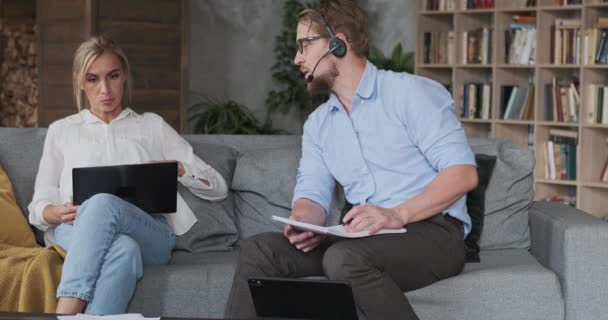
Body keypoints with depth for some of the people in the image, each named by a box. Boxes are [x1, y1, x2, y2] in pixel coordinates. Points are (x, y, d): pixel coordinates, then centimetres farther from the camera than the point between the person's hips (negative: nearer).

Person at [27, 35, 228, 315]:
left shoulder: (153, 126, 24)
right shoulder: (61, 130, 25)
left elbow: (218, 188, 19)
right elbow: (38, 208, 18)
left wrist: (177, 168, -2)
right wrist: (58, 213, -7)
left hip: (150, 234, 0)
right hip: (75, 232, 0)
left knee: (102, 204, -38)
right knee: (123, 249, -39)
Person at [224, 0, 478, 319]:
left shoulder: (411, 92, -5)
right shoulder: (317, 123, 17)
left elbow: (463, 171, -14)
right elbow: (313, 193, 9)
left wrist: (397, 215, -27)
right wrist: (303, 224, -16)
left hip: (432, 232, -6)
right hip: (365, 238, 6)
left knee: (344, 258, -36)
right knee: (258, 249, -12)